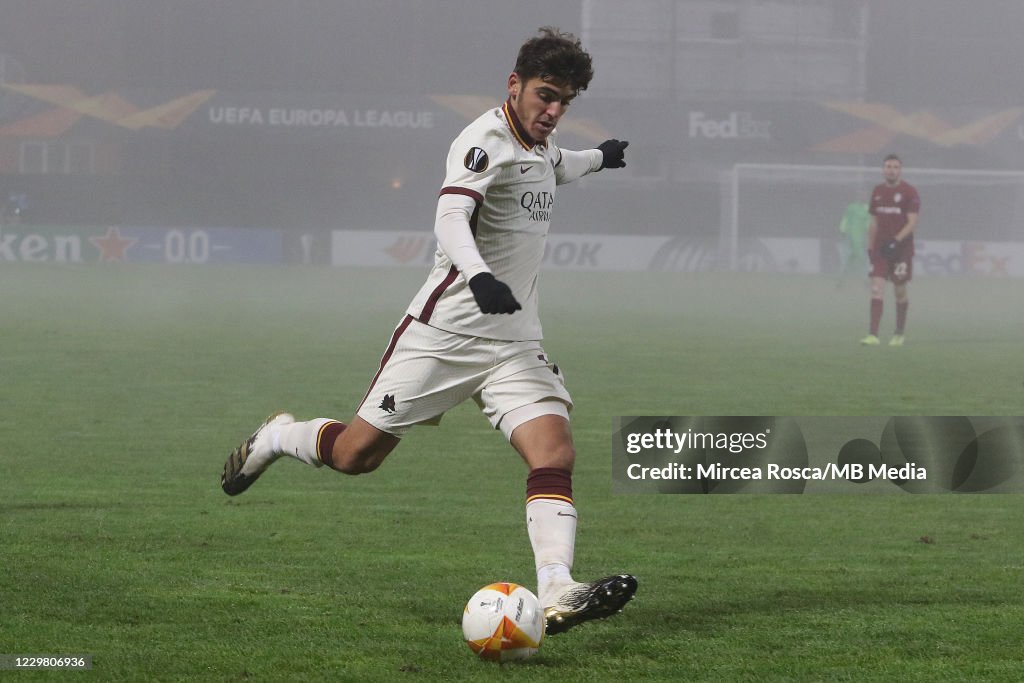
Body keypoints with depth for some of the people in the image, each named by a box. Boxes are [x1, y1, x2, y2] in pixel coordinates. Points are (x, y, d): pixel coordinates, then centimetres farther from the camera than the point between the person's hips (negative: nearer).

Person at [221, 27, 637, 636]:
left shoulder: (540, 144, 11)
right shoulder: (487, 140, -16)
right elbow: (450, 217, -35)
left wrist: (596, 159, 54)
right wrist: (478, 276, -52)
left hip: (515, 344, 7)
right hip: (445, 331, -7)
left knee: (556, 453, -17)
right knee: (356, 454, 3)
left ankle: (557, 595, -30)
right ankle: (277, 438, 35)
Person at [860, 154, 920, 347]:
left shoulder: (909, 192, -6)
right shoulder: (877, 191, 9)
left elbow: (912, 222, -12)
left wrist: (897, 240, -24)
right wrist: (870, 247, 12)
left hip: (902, 249, -3)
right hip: (880, 249, 3)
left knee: (900, 292, 6)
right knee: (876, 288, -9)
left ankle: (899, 334, 22)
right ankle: (873, 335, -16)